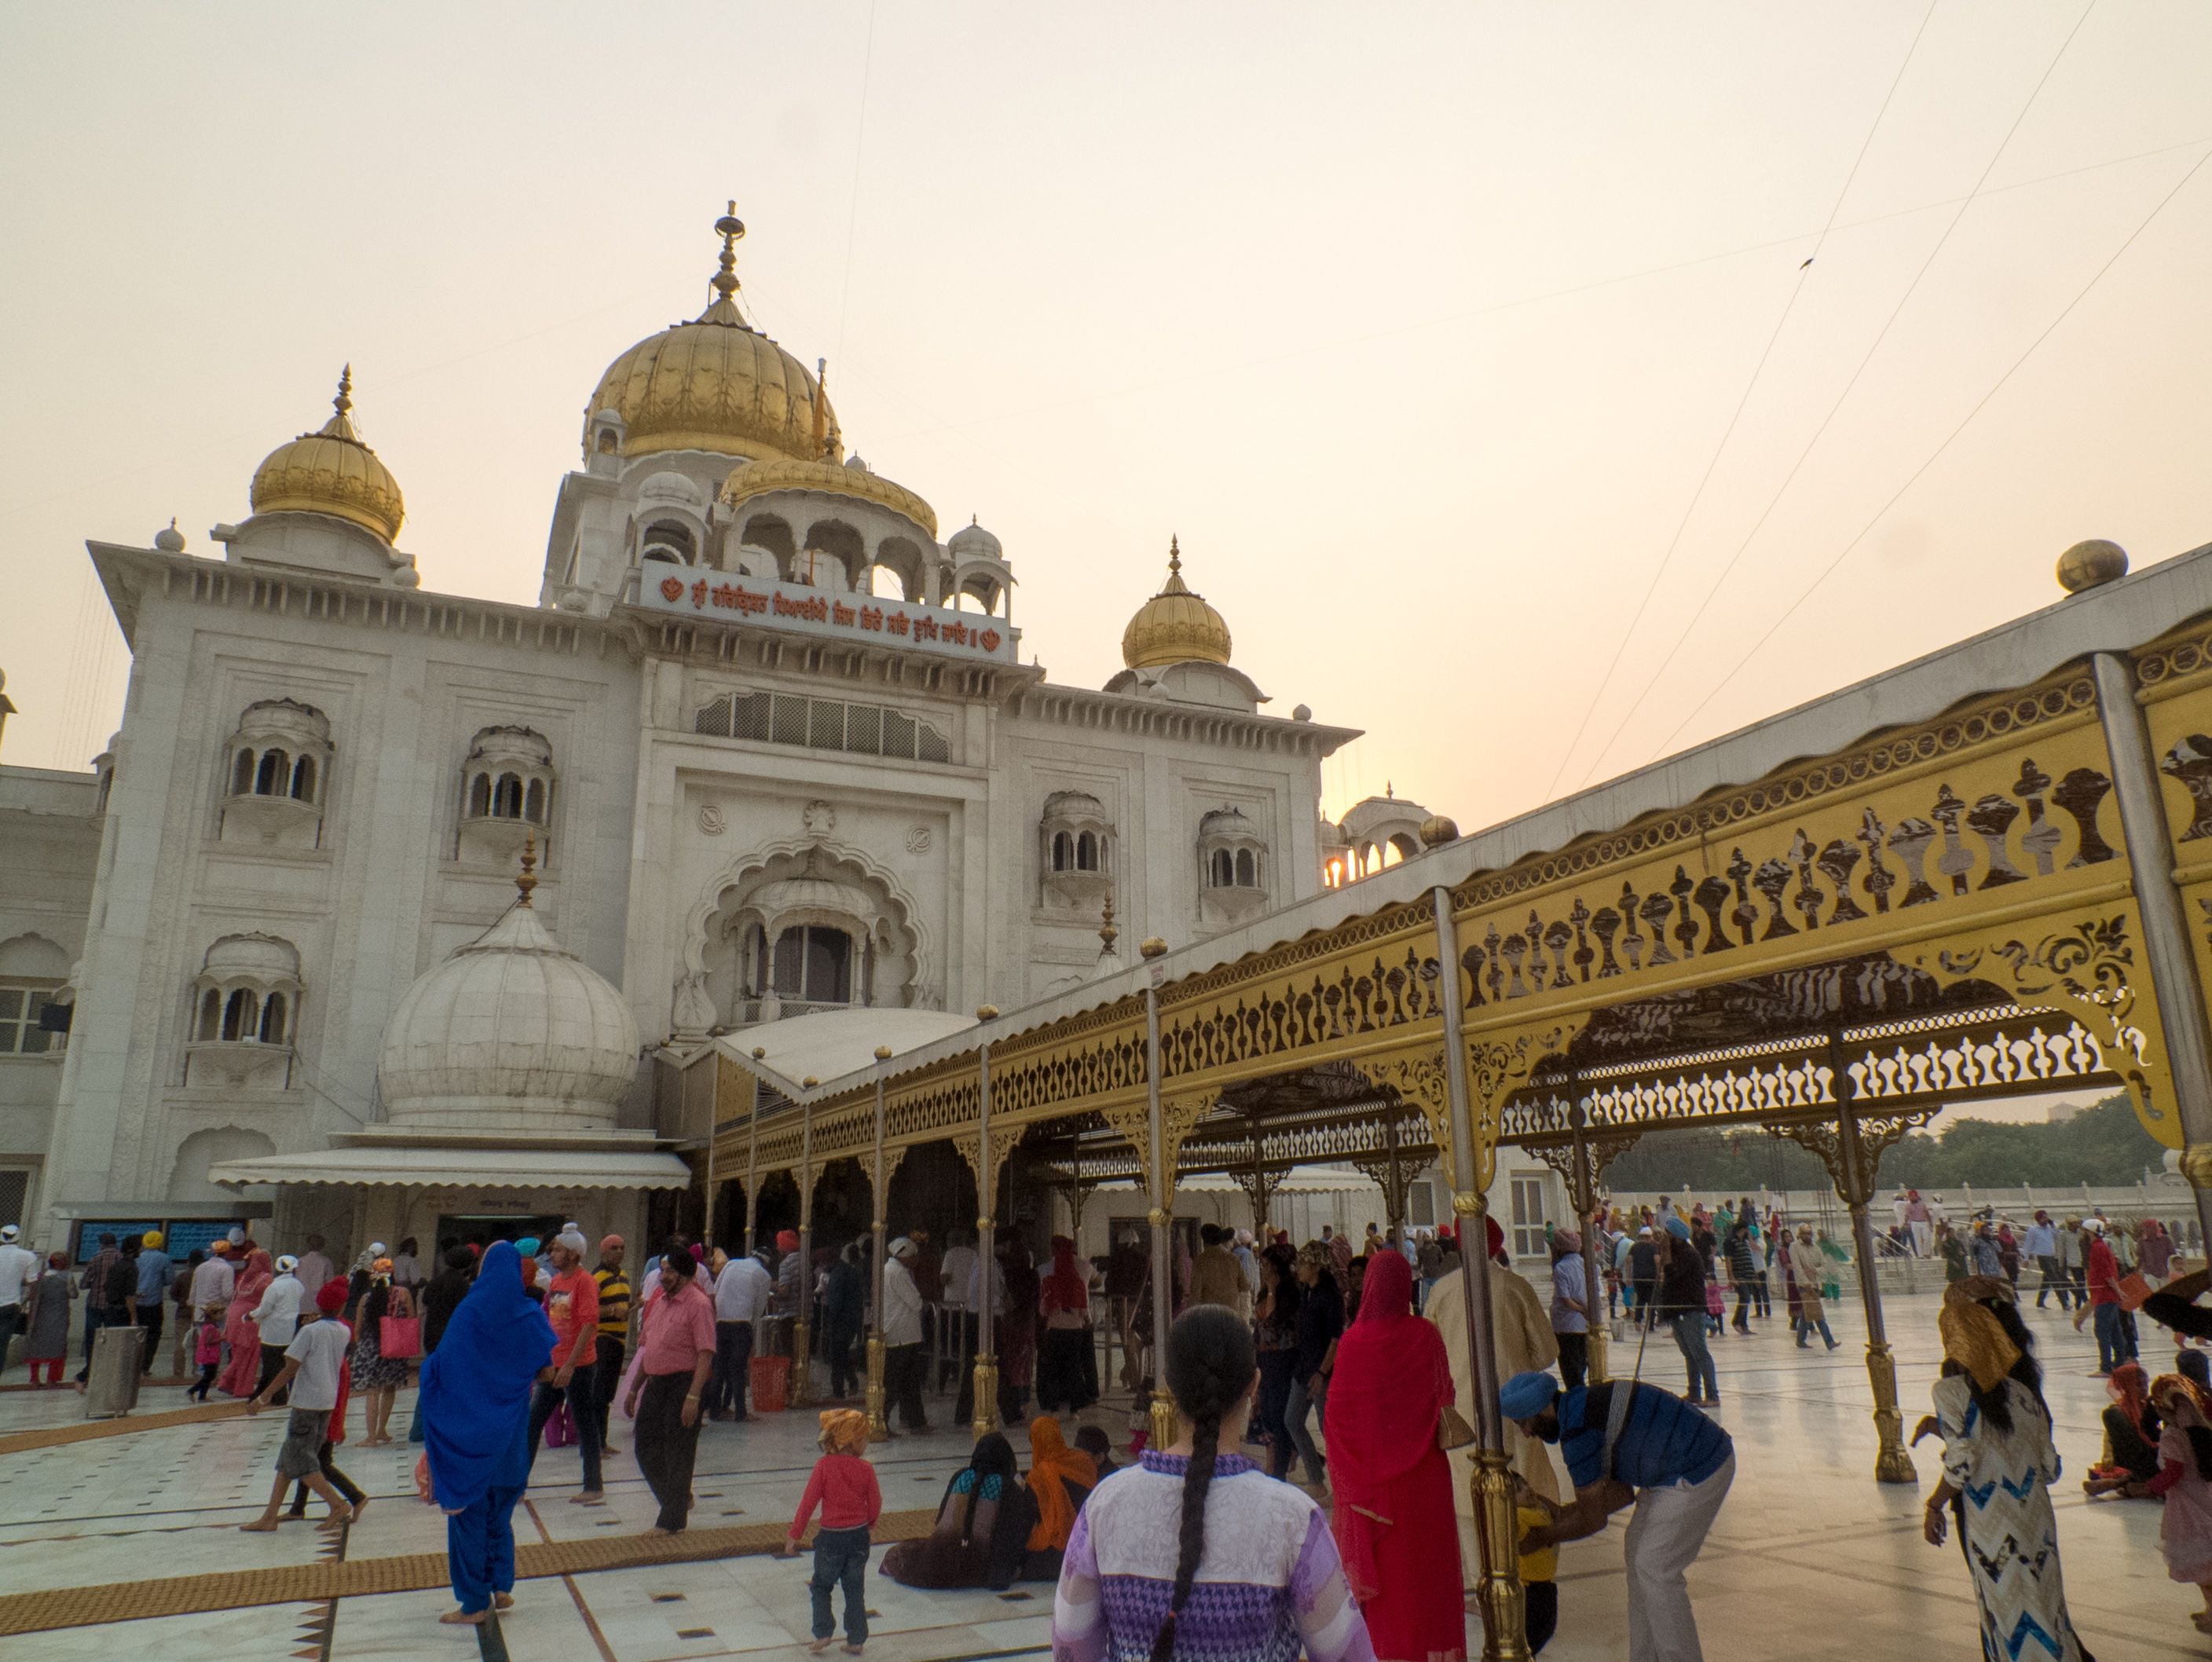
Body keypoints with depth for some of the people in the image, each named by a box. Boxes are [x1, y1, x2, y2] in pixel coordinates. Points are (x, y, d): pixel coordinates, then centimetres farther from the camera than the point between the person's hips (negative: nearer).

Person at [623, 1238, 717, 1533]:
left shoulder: (698, 1303, -13)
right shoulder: (659, 1301, 13)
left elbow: (706, 1354, -19)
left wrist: (693, 1397, -25)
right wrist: (634, 1389, 19)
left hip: (683, 1384, -8)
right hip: (655, 1383, 8)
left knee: (677, 1453, 0)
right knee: (646, 1447, 11)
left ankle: (673, 1521, 11)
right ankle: (678, 1499, 31)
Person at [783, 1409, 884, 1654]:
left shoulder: (824, 1466, -13)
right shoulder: (866, 1469, -8)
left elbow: (809, 1501, -12)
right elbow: (875, 1506, -1)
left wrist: (794, 1534, -3)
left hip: (831, 1537, -2)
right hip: (859, 1536, 2)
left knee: (821, 1586, 17)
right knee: (855, 1590, 14)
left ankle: (823, 1634, 9)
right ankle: (856, 1640, 16)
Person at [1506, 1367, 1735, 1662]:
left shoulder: (1576, 1429, -21)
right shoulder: (1584, 1403, 8)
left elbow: (1593, 1519, -13)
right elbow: (1622, 1492, 14)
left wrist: (1543, 1538, 1)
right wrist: (1556, 1515, 14)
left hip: (1699, 1473, -10)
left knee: (1656, 1569, -4)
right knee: (1639, 1553, 13)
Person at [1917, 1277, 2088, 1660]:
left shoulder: (1953, 1387, -16)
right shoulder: (2022, 1381, 2)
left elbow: (1962, 1463, -18)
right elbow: (2049, 1466, 7)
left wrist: (1933, 1506, -3)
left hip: (1990, 1525, -6)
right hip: (2035, 1517, 6)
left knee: (2009, 1618, 7)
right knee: (2044, 1608, 17)